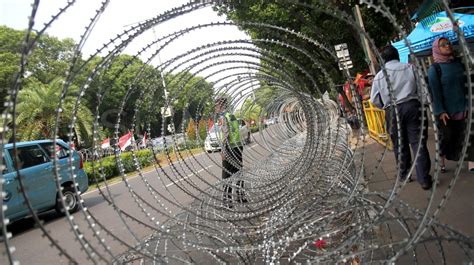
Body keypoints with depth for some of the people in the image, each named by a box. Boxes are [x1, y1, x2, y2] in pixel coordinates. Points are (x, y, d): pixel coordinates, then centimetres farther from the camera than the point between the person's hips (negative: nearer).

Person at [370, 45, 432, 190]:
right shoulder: (410, 68, 2)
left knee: (399, 145, 14)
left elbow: (374, 99, 6)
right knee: (418, 143, 2)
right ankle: (424, 179, 2)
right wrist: (420, 101, 15)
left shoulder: (379, 76, 3)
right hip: (412, 106, -1)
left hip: (392, 111, 1)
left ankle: (404, 175, 27)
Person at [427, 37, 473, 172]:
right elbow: (435, 91, -11)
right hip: (446, 110, -4)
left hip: (463, 108, 4)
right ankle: (441, 160, 25)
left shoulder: (458, 63, 9)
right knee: (447, 136, 5)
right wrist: (440, 111, -15)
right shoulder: (434, 69, -6)